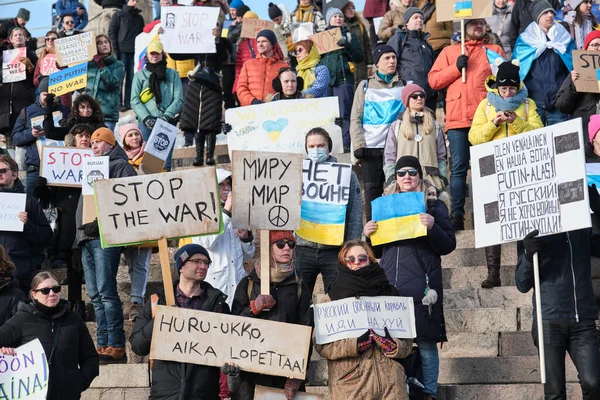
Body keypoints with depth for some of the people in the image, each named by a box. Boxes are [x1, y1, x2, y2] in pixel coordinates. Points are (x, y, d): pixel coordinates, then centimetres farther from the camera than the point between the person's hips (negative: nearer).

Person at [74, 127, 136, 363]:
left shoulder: (120, 166, 2)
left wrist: (102, 223, -19)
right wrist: (78, 240, 21)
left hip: (105, 238, -9)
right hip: (87, 239, 9)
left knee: (106, 292, -15)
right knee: (95, 295, 5)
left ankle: (116, 346, -16)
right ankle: (103, 345, 6)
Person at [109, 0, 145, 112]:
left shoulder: (139, 18, 19)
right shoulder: (118, 15, 6)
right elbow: (112, 32, 1)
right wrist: (115, 50, -8)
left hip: (135, 52, 4)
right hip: (122, 51, -4)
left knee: (132, 78, 1)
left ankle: (128, 102, 5)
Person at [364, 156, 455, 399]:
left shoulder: (434, 204, 5)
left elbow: (448, 245, -1)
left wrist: (432, 227, -18)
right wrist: (368, 234, 1)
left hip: (422, 287, -4)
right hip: (390, 285, 4)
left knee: (426, 343, -4)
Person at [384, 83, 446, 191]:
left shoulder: (435, 126, 17)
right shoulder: (396, 127, 12)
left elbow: (441, 156, 17)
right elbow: (389, 157, 9)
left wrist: (443, 178, 7)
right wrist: (391, 180, -1)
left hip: (431, 181, 2)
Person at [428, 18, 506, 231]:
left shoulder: (495, 50, 19)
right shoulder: (450, 51, 18)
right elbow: (433, 80, 9)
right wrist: (456, 67, -3)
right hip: (458, 117, 0)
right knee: (458, 167, -5)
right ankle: (457, 214, -8)